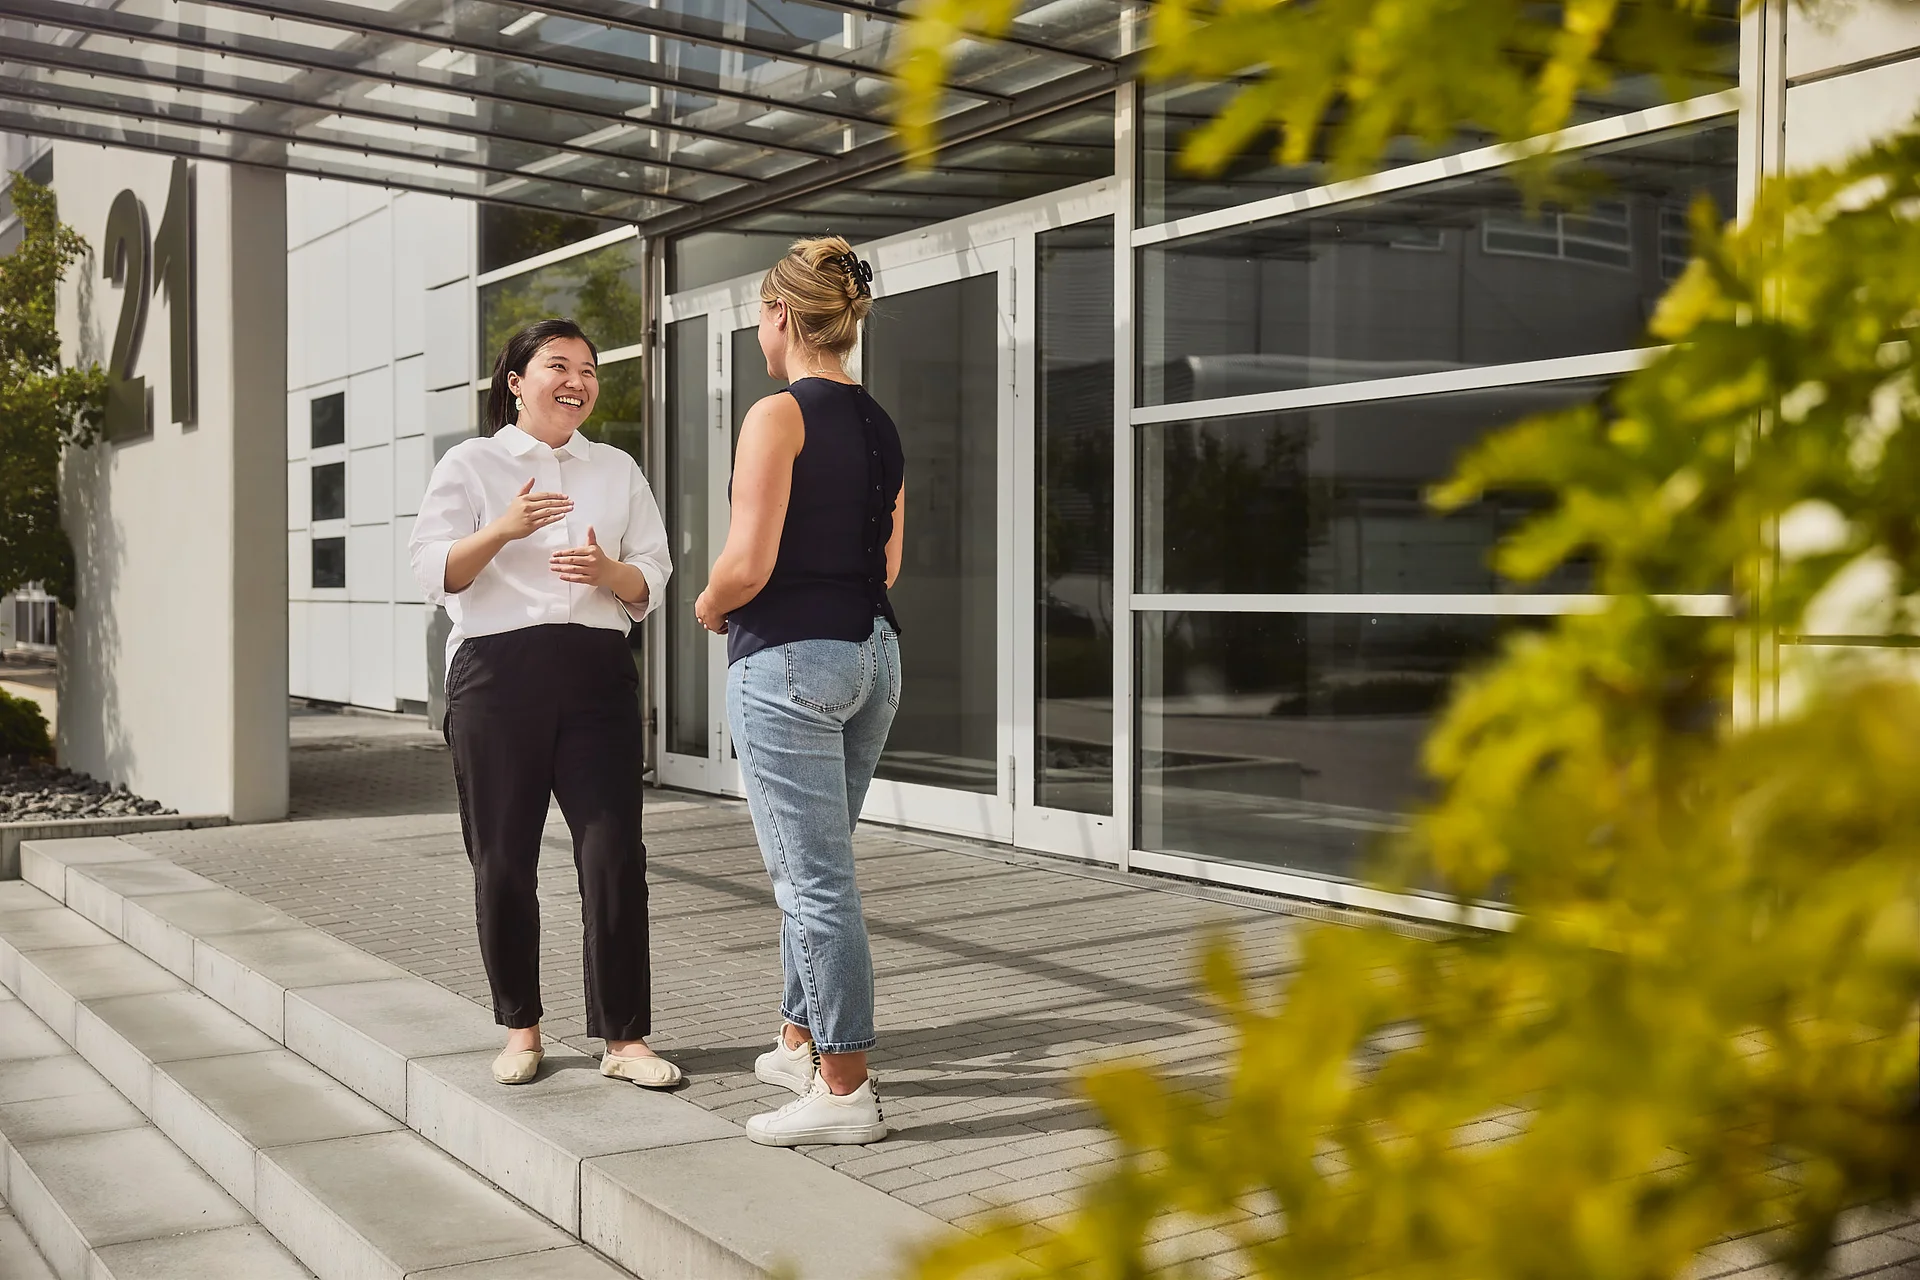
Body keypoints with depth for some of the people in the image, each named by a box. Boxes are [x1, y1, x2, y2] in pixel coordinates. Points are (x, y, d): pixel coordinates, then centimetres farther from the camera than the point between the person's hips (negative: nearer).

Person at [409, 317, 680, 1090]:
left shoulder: (618, 471, 16)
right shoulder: (471, 465, 7)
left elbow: (651, 584, 13)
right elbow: (434, 575, -2)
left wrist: (608, 572, -10)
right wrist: (502, 531, -19)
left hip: (597, 672, 2)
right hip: (497, 673, -2)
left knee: (614, 854, -5)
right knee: (503, 861, 3)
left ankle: (624, 1038, 2)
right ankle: (520, 1028, 20)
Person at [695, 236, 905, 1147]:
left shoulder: (780, 415, -12)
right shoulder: (881, 425, 12)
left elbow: (747, 565, -19)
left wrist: (710, 605, 2)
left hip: (789, 659, -8)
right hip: (873, 651, 9)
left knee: (815, 879, -3)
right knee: (809, 866, 21)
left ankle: (844, 1092, 3)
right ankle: (803, 1040, 34)